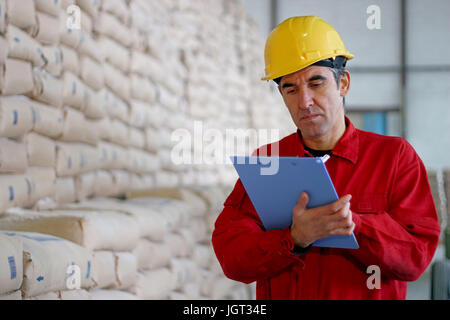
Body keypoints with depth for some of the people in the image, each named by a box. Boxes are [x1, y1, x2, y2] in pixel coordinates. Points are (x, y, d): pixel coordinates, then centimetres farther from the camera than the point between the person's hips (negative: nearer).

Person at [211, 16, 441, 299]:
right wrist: (294, 238, -17)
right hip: (279, 296, 1)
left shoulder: (395, 156, 6)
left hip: (370, 294, -1)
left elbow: (418, 254, -3)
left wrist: (352, 225, -17)